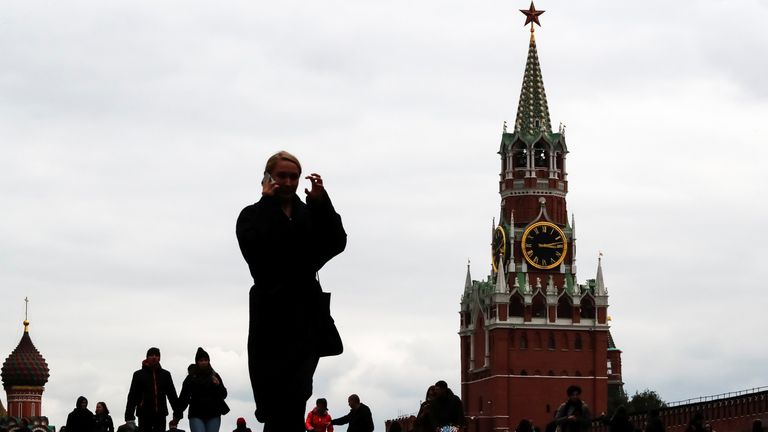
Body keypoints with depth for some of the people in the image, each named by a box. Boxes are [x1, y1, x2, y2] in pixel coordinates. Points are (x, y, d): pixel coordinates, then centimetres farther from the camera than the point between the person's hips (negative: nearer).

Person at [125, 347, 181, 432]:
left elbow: (172, 395, 14)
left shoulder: (165, 375, 11)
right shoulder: (139, 375, 4)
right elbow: (132, 397, 0)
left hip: (160, 414, 2)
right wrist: (129, 416, -9)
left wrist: (177, 414, 8)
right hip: (144, 415, -2)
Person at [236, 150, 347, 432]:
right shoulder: (253, 215, 7)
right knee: (279, 397, -6)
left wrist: (321, 203, -13)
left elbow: (337, 243, -3)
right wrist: (269, 203, -8)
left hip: (307, 313, 2)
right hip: (272, 312, -2)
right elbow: (255, 247, -14)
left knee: (295, 398, -6)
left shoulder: (311, 215, 15)